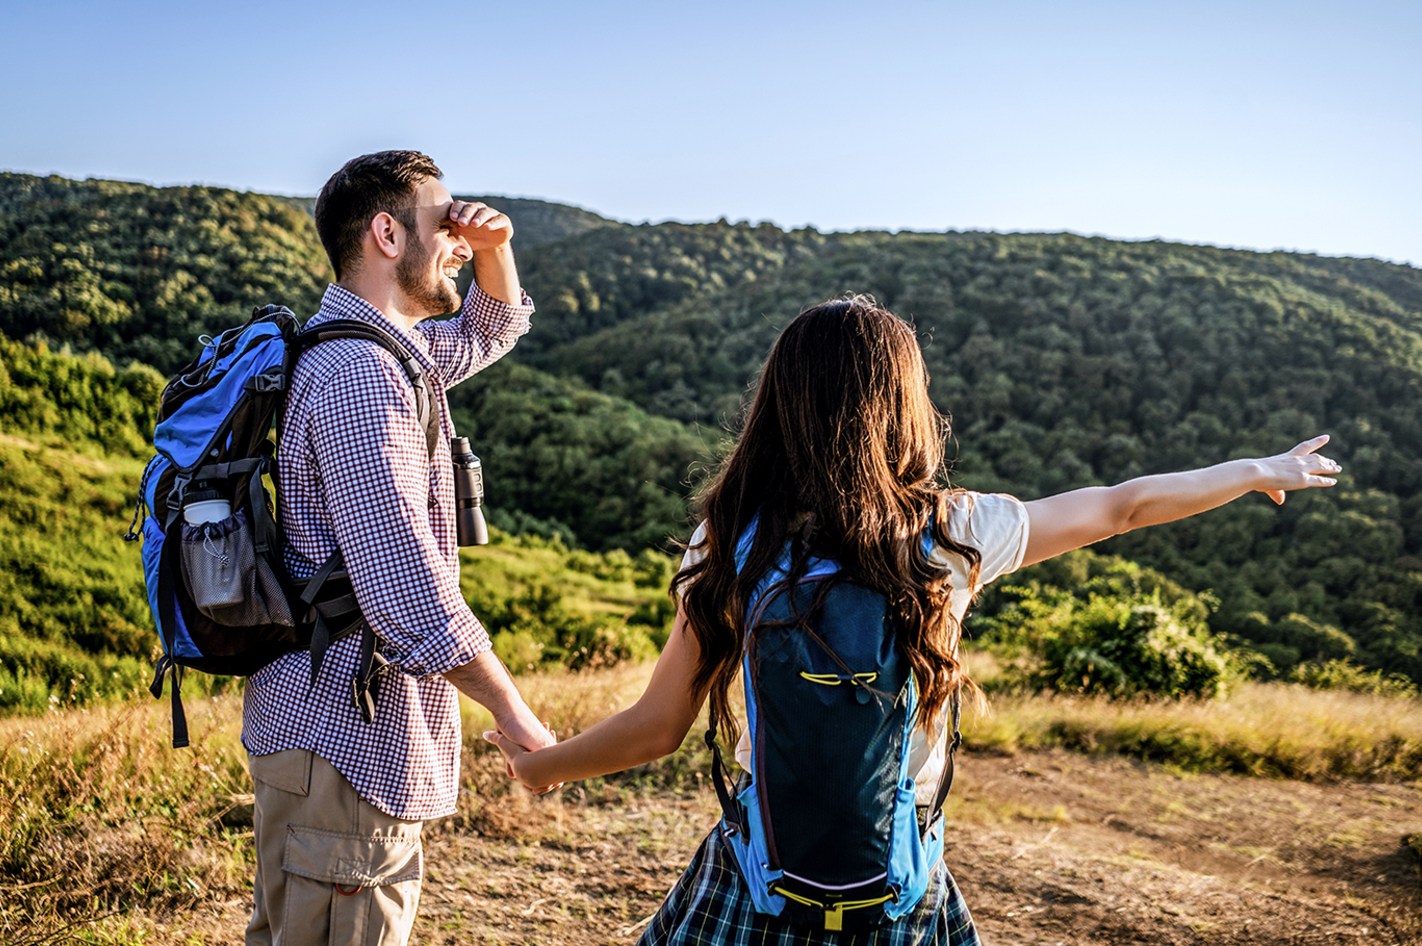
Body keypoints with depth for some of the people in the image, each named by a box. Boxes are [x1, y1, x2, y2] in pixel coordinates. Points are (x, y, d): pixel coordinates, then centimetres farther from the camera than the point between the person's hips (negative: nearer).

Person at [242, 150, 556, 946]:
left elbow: (494, 329, 31)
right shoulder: (358, 376, -21)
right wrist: (514, 713, -16)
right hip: (349, 738, -10)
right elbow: (412, 592, -26)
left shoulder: (382, 352, 12)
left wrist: (494, 249, 9)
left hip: (309, 723, 10)